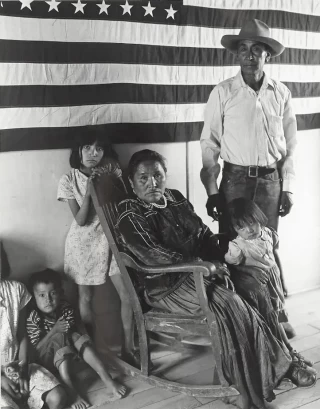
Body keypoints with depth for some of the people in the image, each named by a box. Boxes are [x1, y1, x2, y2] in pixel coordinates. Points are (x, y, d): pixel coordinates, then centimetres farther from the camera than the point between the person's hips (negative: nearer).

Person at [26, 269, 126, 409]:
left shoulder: (65, 309, -9)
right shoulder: (33, 318, -21)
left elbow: (78, 326, -1)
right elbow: (35, 349, -22)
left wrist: (86, 343, -20)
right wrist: (54, 331, -32)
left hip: (66, 355, 5)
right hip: (44, 361, -5)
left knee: (75, 336, -24)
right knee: (59, 337, -31)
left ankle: (106, 378, -27)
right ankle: (72, 390, -39)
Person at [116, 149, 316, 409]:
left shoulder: (175, 198, 12)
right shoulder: (130, 215, -8)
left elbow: (203, 233, 12)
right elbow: (152, 255, -21)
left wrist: (216, 260, -8)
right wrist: (202, 264, -22)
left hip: (196, 271, 7)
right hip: (165, 285, -6)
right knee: (226, 303, -27)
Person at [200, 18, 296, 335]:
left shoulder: (281, 93, 3)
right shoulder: (222, 92, -4)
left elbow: (289, 145, 7)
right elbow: (209, 144, -4)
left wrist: (287, 187, 4)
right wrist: (212, 191, -6)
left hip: (270, 180, 2)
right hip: (235, 179, -1)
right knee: (231, 247, 6)